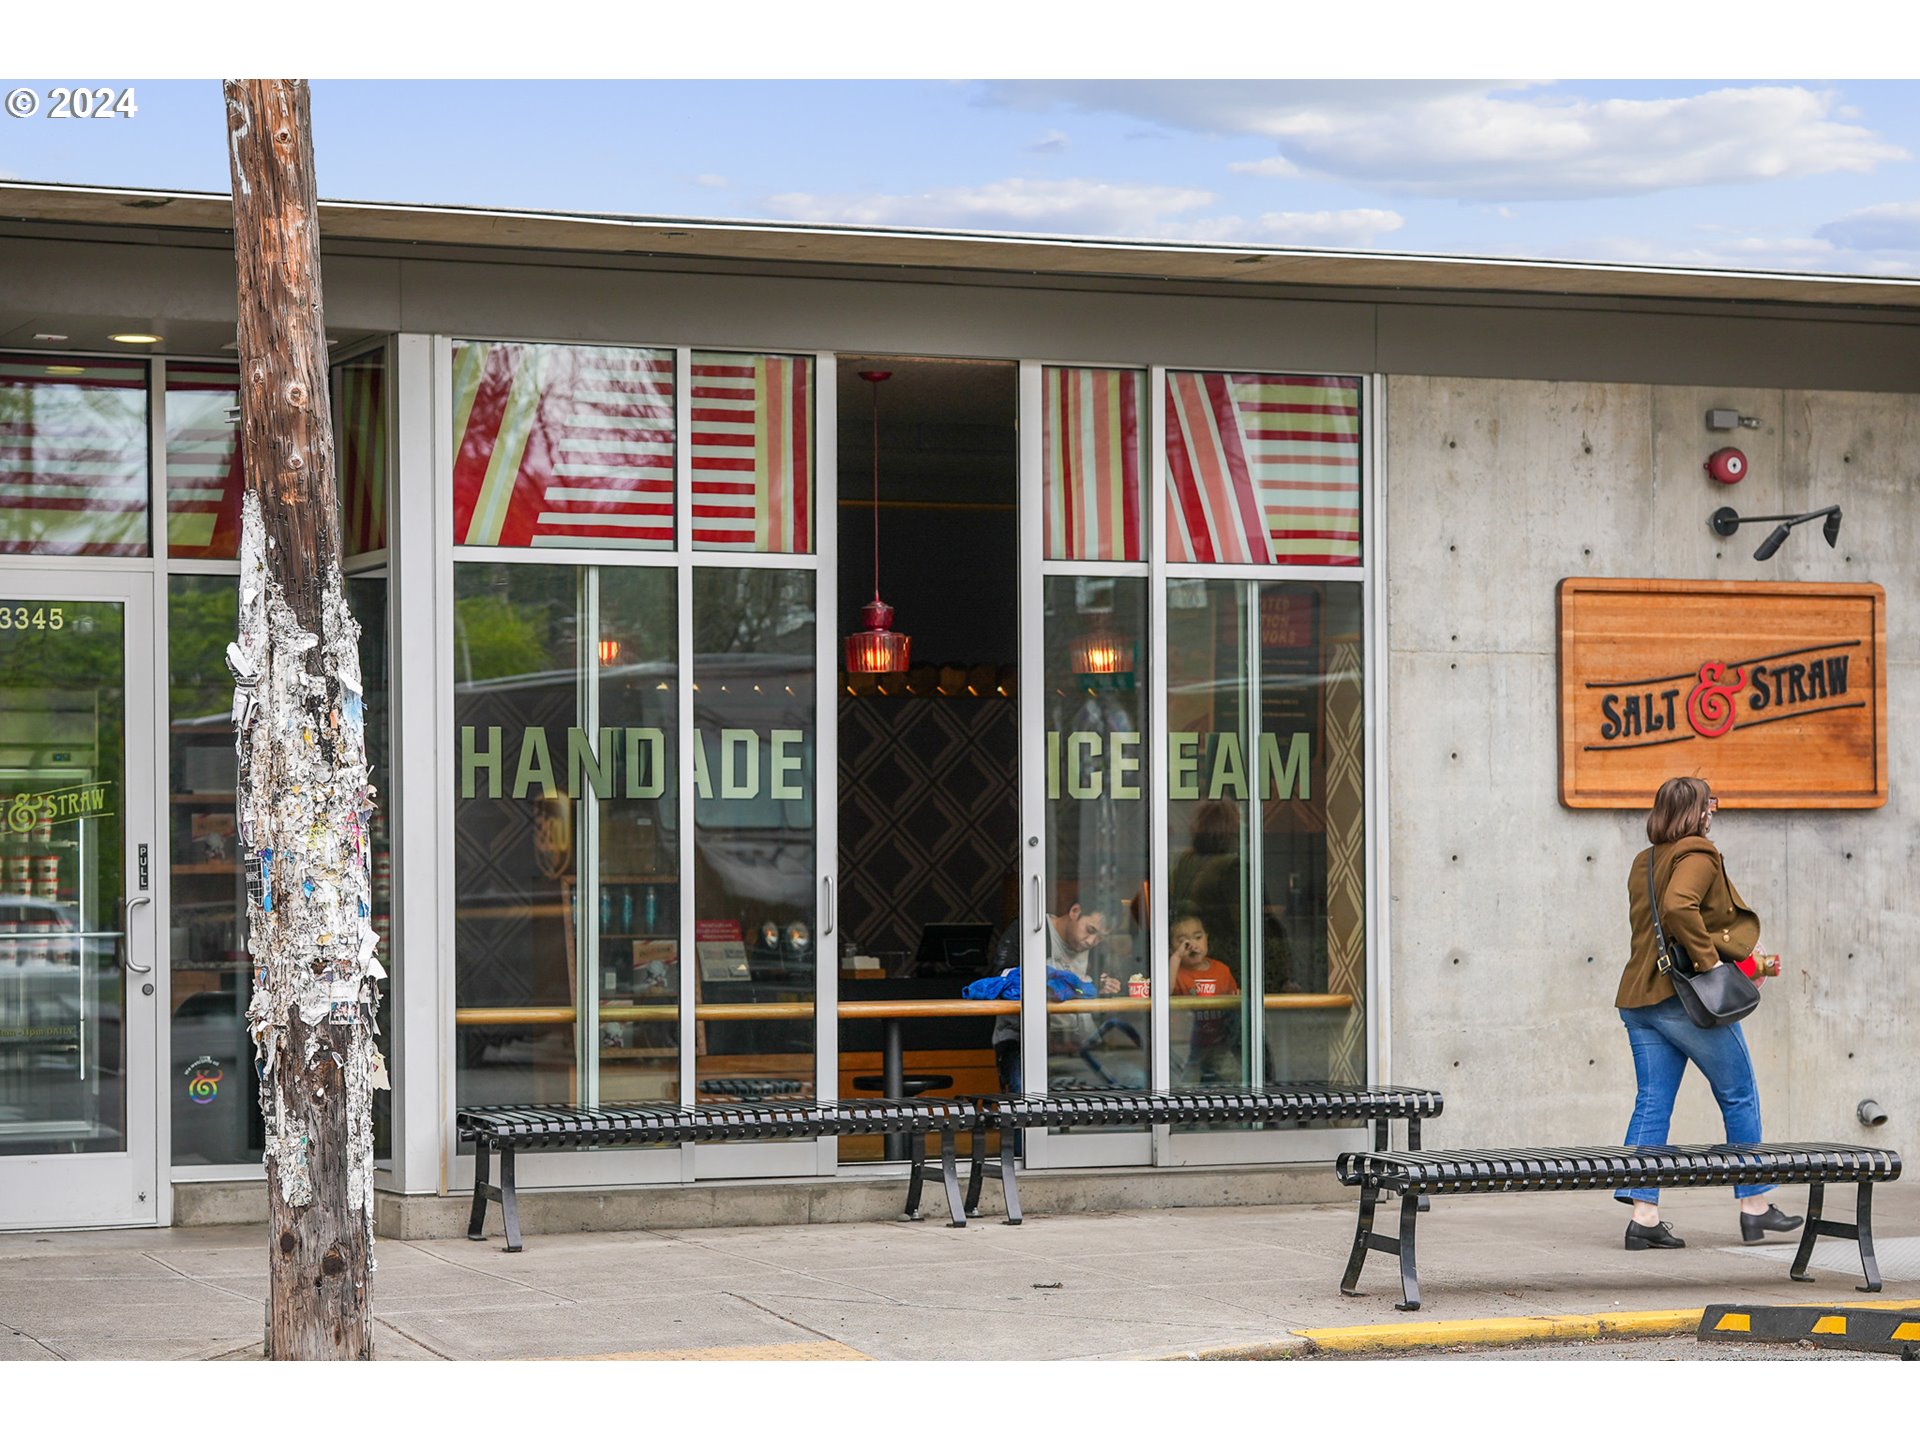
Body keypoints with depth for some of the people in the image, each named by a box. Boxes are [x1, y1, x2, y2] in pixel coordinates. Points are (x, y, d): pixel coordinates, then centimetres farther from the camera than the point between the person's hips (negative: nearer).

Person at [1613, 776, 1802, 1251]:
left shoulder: (1643, 862, 16)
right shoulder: (1698, 855, -10)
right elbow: (1680, 907, -28)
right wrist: (1709, 960, -20)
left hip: (1639, 997, 8)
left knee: (1652, 1103, 4)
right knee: (1740, 1097, 8)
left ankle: (1644, 1215, -4)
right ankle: (1754, 1206, 14)